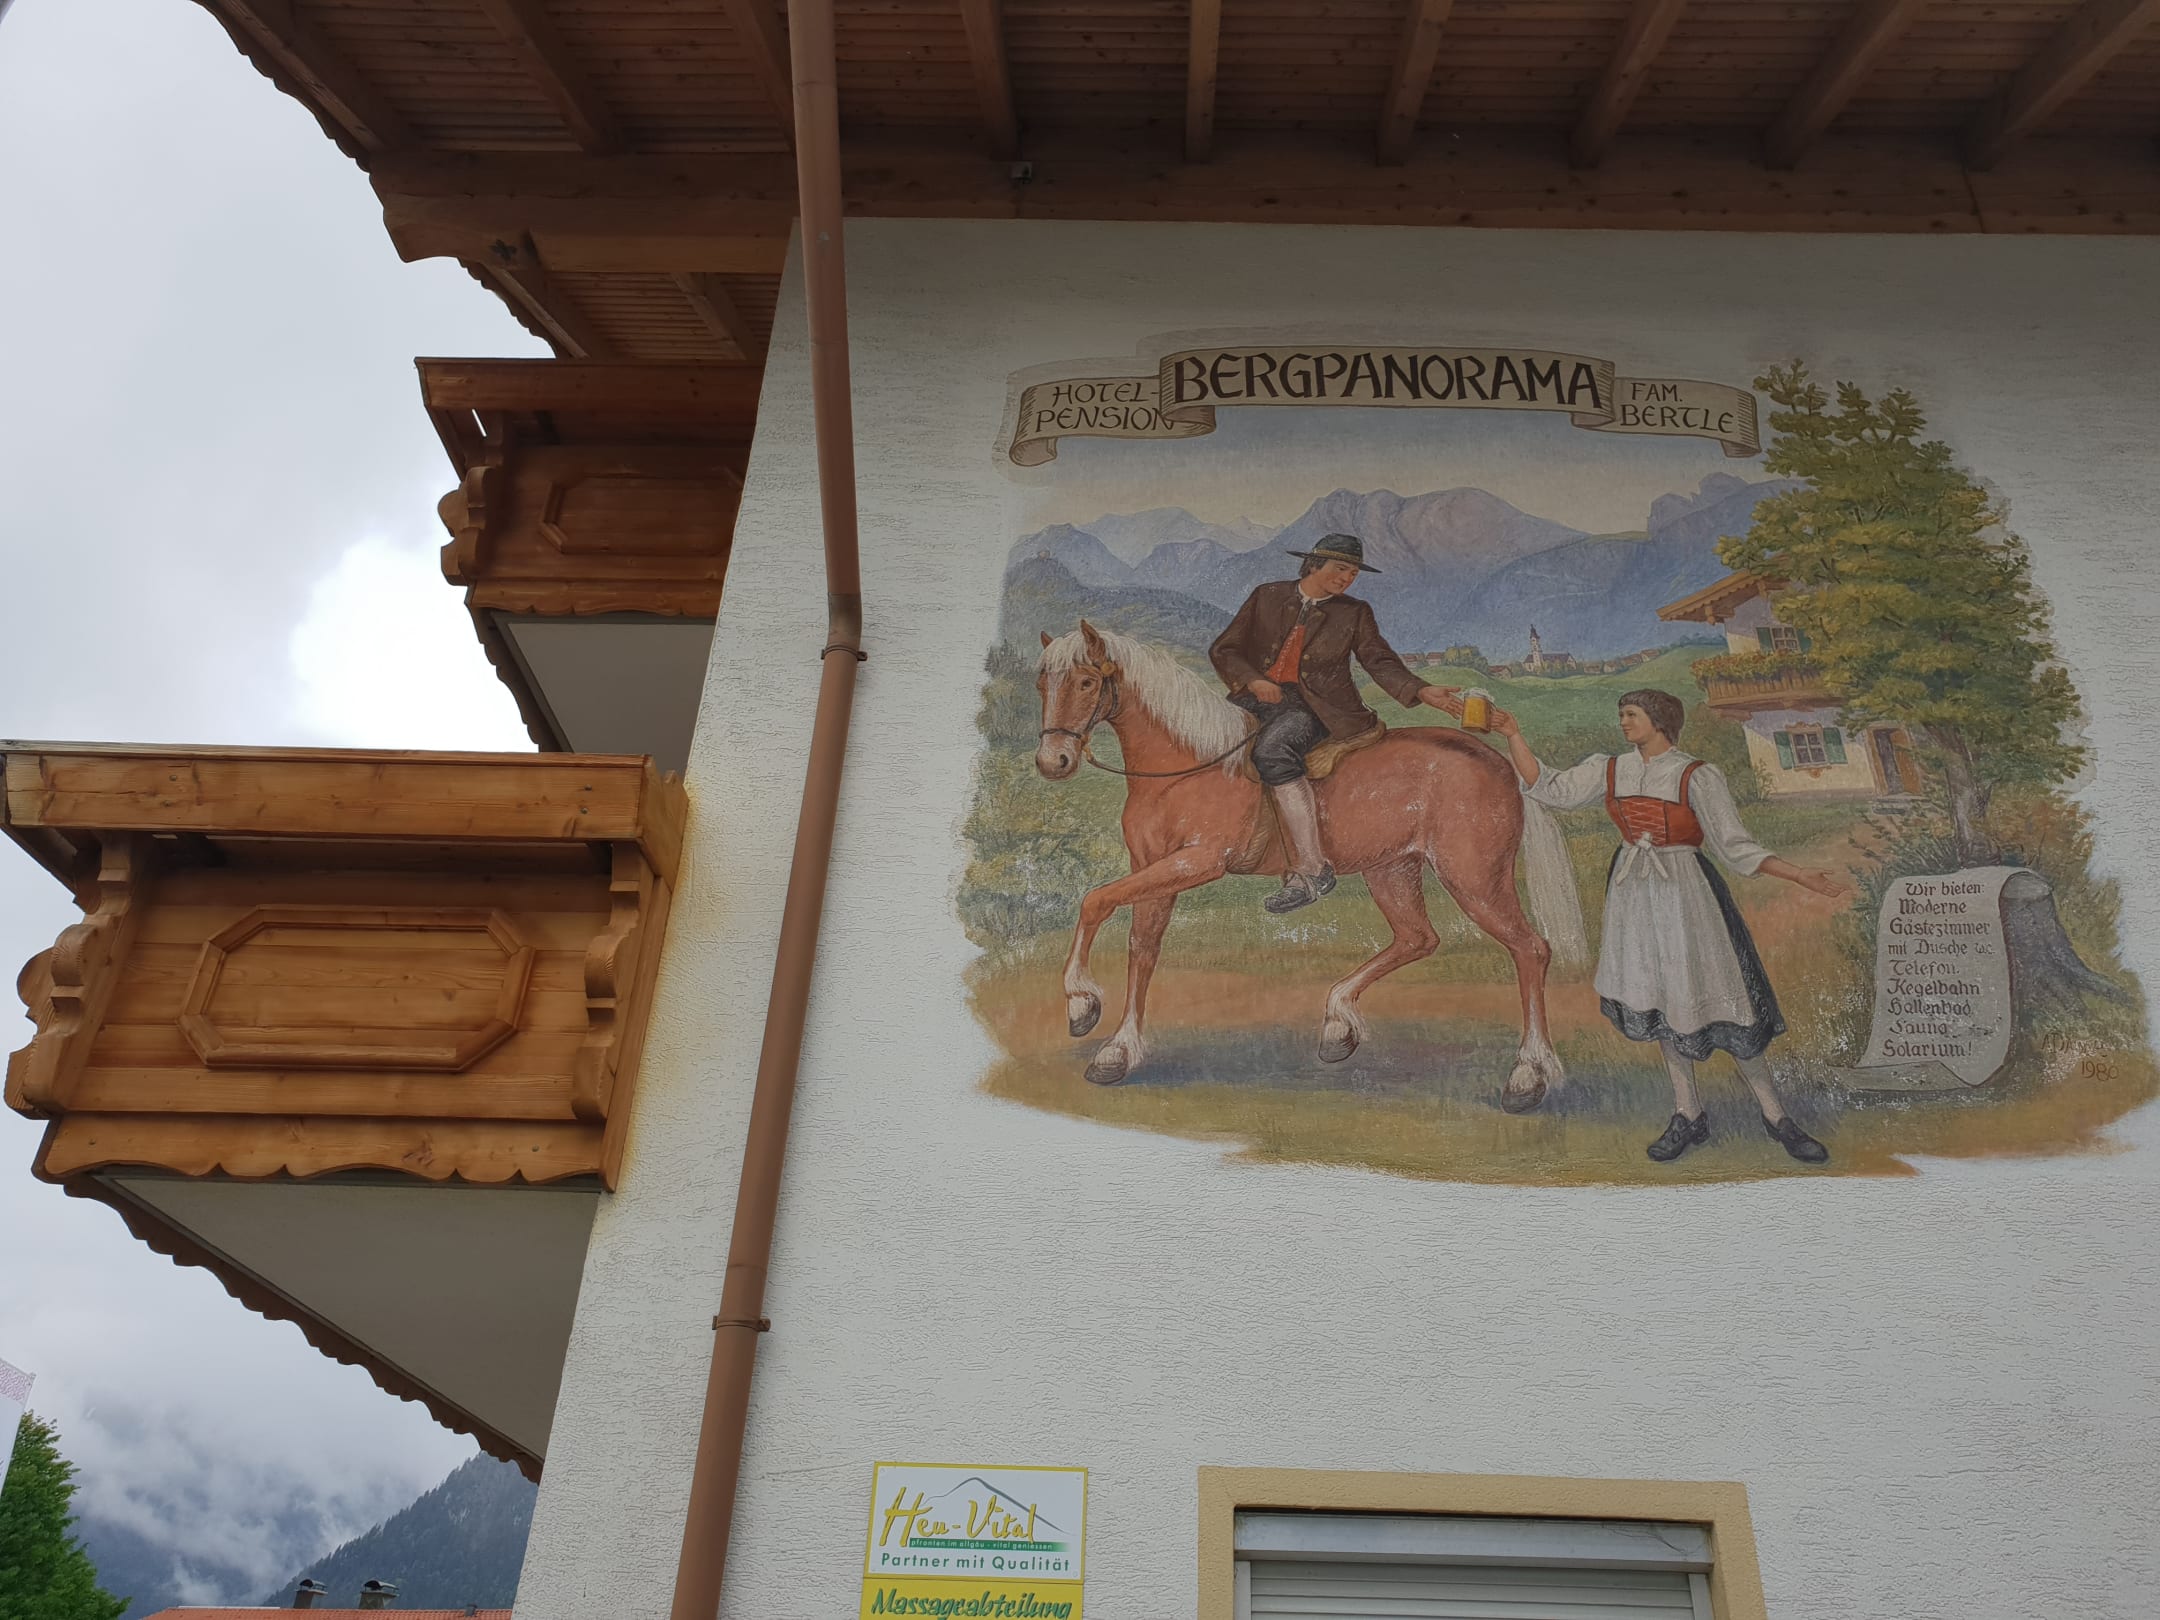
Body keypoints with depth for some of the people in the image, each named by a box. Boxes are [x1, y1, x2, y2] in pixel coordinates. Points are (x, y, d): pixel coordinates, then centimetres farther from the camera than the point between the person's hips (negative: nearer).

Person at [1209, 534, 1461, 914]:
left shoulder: (1355, 613, 13)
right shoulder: (1267, 596, 13)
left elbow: (1381, 662, 6)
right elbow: (1223, 650, 11)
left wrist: (1422, 692, -12)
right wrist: (1252, 680, -8)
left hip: (1314, 707, -4)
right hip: (1258, 695, 4)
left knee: (1271, 751, -35)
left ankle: (1311, 868, -38)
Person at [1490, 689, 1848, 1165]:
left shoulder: (1696, 776, -8)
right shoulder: (1609, 770, 6)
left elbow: (1735, 846, -6)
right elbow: (1550, 789, 1)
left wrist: (1802, 877, -14)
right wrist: (1513, 735, -5)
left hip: (1684, 892, -5)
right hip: (1633, 894, 5)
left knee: (1716, 999, -3)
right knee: (1661, 1000, 11)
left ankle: (1774, 1115, 11)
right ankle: (1689, 1115, 22)